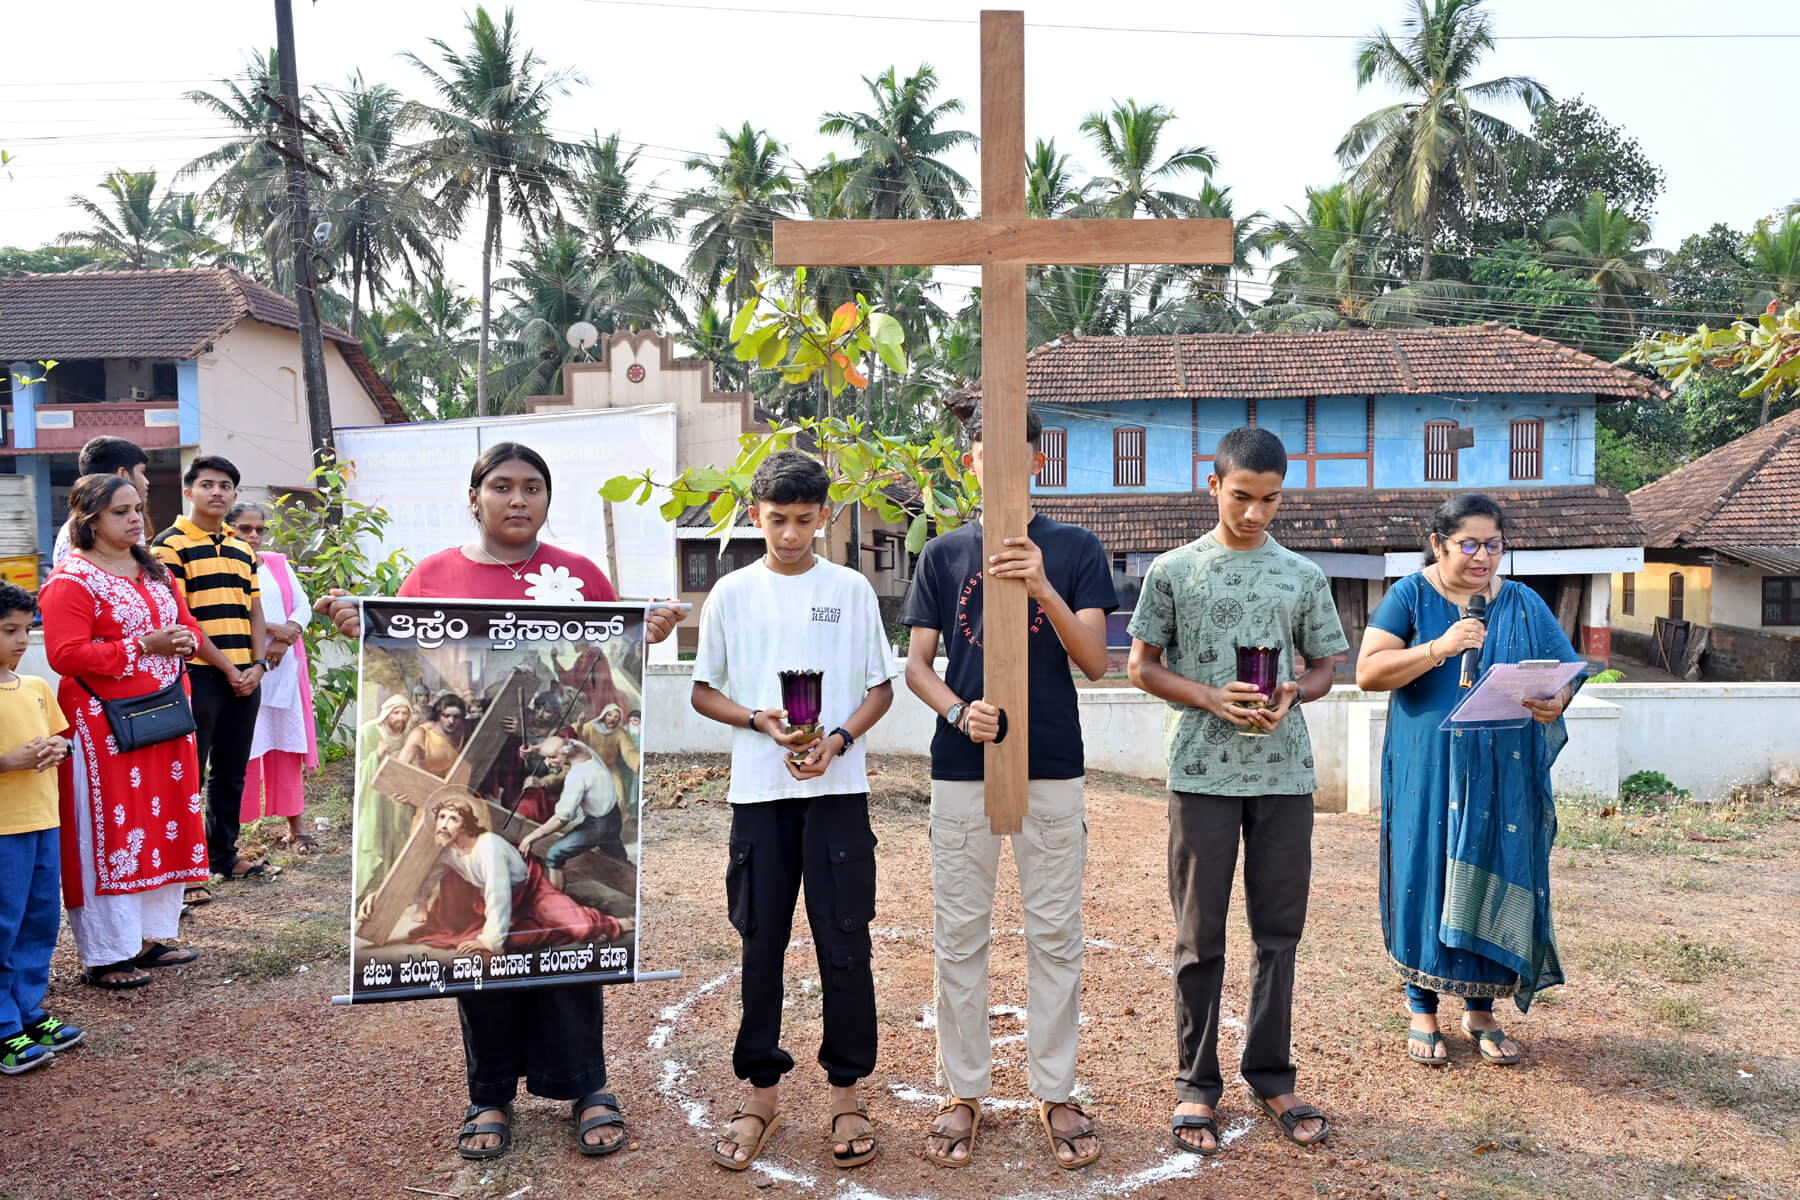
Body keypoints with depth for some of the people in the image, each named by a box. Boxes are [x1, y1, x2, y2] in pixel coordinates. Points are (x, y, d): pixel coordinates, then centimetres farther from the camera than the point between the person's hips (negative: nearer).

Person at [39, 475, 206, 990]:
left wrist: (184, 640, -4)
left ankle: (147, 935, 25)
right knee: (109, 832, -1)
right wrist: (144, 646, -21)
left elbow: (188, 624, 20)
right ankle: (105, 955, 9)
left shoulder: (155, 571, 14)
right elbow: (65, 655, -19)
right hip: (105, 728, -8)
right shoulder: (71, 580, -11)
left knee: (166, 824, 12)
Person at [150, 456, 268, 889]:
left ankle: (224, 854, 26)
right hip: (198, 675, -6)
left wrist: (257, 664, 0)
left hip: (245, 678, 7)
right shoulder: (170, 545, -5)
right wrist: (226, 667, -13)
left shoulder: (242, 551, 16)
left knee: (231, 772, 14)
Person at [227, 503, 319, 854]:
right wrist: (273, 628, -15)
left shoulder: (278, 563, 16)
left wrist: (284, 641, -7)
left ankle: (294, 827, 9)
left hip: (284, 667, 4)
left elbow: (303, 606, 9)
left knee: (288, 746, 5)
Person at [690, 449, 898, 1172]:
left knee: (845, 944, 3)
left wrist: (837, 741, -11)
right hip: (759, 792, 1)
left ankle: (846, 1093, 17)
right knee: (761, 944, 8)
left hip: (838, 790, -1)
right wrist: (759, 721, -10)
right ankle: (762, 1093, 22)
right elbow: (703, 692, 8)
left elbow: (881, 688, 6)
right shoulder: (732, 593, 5)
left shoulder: (851, 589, 3)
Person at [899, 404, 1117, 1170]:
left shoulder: (1074, 549, 3)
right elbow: (916, 663, 5)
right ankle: (963, 1091, 22)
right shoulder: (943, 554, 7)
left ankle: (1055, 1092, 21)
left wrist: (1044, 591, -22)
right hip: (962, 769, 1)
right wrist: (956, 709, -15)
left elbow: (1096, 661, -6)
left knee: (1055, 935, 7)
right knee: (960, 934, 8)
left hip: (1052, 769, -1)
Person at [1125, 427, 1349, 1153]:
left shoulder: (1303, 576, 8)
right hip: (1203, 773, -2)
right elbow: (1141, 666, 4)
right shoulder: (1174, 570, 2)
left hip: (1285, 773, 2)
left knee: (1279, 931, 9)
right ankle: (1196, 1083, 17)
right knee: (1200, 936, 4)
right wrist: (1212, 698, -12)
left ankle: (1270, 1075, 24)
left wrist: (1291, 695, -8)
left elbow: (1325, 666, 14)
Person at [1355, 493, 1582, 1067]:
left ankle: (1481, 1009, 21)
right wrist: (1439, 648, -21)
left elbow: (1564, 672, 6)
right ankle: (1423, 1009, 15)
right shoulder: (1410, 596, 0)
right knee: (1427, 876, 1)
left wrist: (1556, 699, -17)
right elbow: (1368, 672, -9)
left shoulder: (1523, 604, 10)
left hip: (1504, 776, 3)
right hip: (1428, 772, -3)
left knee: (1494, 879, 5)